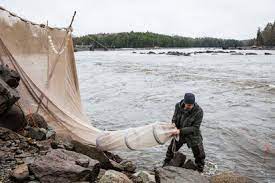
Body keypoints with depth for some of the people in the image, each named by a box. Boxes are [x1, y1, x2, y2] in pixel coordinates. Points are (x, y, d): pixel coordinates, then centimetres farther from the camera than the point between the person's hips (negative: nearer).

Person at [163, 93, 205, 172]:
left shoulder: (199, 111, -27)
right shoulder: (178, 106, -17)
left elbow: (195, 128, -26)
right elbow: (175, 118, -1)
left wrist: (180, 131, -34)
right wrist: (173, 123, -24)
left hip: (193, 135, -3)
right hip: (179, 134, 3)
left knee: (200, 156, 8)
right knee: (171, 150, 20)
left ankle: (200, 172, 35)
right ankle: (165, 165, 45)